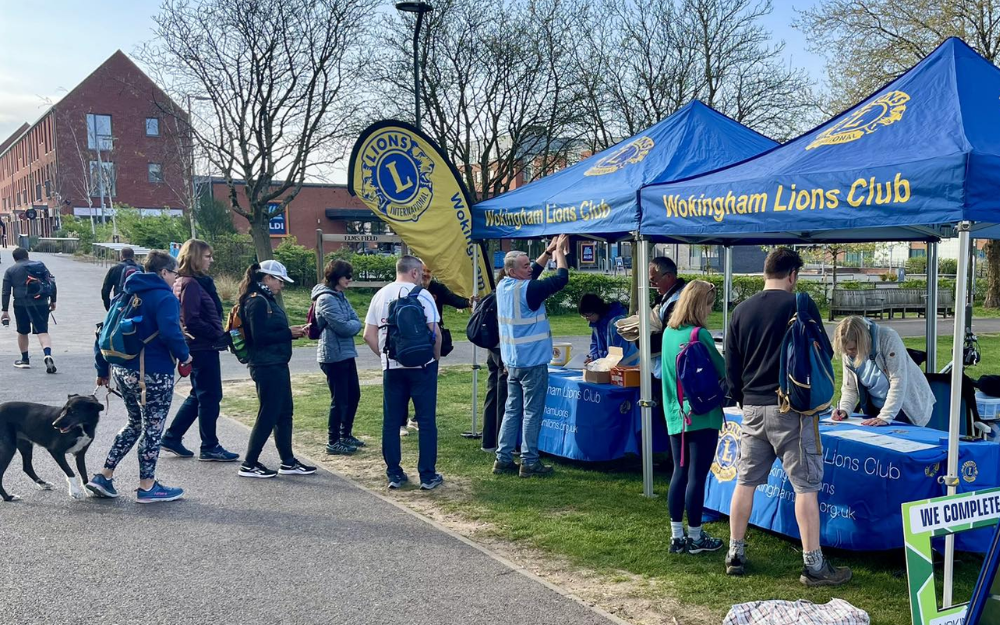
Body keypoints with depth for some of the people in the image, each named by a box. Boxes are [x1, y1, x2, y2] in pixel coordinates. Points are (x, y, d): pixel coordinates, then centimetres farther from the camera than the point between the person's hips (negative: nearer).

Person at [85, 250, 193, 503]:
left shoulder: (127, 294, 11)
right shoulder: (165, 297, -13)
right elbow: (170, 333, -27)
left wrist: (102, 369, 18)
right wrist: (184, 355, -8)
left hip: (122, 370, 8)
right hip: (152, 374, -8)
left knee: (136, 423, 23)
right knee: (153, 428, 5)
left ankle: (104, 476, 21)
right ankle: (147, 486, 14)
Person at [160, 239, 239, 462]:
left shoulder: (194, 282, 13)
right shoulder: (191, 285, -16)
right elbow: (192, 322, -22)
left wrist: (219, 335, 11)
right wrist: (219, 336, -16)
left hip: (201, 348, 10)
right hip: (203, 348, -10)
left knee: (199, 395, 19)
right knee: (210, 396, -1)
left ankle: (172, 437, 25)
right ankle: (209, 448, 9)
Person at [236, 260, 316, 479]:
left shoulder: (266, 300, 16)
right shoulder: (257, 302, -14)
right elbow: (259, 337, -21)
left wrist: (293, 332, 4)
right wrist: (288, 333, -15)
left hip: (276, 365, 10)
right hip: (267, 367, -10)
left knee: (284, 413, 13)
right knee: (268, 414, -2)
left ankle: (288, 462, 21)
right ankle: (249, 464, 8)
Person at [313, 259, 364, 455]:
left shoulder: (341, 296, 13)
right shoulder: (327, 298, -16)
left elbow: (356, 321, 8)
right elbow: (342, 326, -21)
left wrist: (350, 325, -11)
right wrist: (354, 325, -4)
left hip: (346, 354, 10)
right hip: (334, 356, -10)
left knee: (354, 394, 17)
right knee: (340, 400, -3)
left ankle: (345, 435, 30)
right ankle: (333, 443, 8)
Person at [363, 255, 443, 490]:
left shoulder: (381, 295, 7)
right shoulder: (422, 295, -7)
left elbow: (369, 334, 6)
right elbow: (435, 332, -13)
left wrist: (384, 355, 15)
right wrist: (437, 356, 2)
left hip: (391, 367, 4)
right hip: (421, 366, -4)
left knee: (391, 422, 10)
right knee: (426, 421, 3)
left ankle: (394, 474, 14)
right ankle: (428, 476, 5)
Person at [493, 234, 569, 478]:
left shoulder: (503, 286, 6)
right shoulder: (526, 290, -19)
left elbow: (533, 272, 21)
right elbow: (561, 279, -16)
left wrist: (549, 251, 16)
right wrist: (560, 252, -4)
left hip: (512, 362, 8)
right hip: (533, 362, -8)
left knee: (512, 410, 13)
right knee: (532, 412, 1)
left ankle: (503, 459, 16)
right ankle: (529, 462, 6)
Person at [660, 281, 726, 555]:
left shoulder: (669, 332, 6)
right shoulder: (700, 335, -17)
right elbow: (723, 370, -9)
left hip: (676, 415, 7)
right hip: (702, 416, -7)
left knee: (679, 473, 13)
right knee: (697, 477, 2)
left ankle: (677, 536, 19)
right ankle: (695, 537, 13)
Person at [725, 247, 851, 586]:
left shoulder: (741, 311, 6)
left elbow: (731, 366, 10)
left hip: (752, 408, 5)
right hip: (792, 407, -5)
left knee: (745, 482, 12)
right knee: (806, 486, 1)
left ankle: (735, 555, 19)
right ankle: (813, 565, 5)